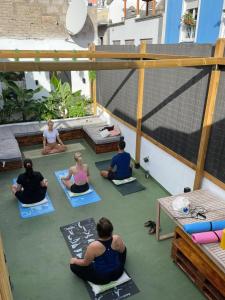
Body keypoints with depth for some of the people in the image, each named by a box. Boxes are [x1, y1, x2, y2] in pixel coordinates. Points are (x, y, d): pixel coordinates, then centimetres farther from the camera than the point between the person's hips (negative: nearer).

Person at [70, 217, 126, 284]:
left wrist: (75, 261, 6)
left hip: (101, 279, -3)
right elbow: (122, 251, 0)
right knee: (123, 248, 24)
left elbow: (85, 263, -14)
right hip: (118, 273, 3)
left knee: (73, 265, 8)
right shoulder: (117, 239, -22)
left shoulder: (93, 246, -32)